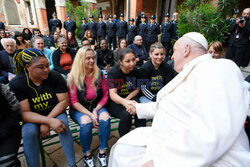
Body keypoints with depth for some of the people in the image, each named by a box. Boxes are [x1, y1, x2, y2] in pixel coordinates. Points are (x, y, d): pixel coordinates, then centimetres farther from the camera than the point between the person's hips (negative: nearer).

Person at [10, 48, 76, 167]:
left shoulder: (55, 77, -14)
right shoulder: (16, 84, -15)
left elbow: (64, 101, -13)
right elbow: (24, 113, -18)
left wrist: (46, 123, -20)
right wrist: (49, 121, -33)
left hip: (55, 112, 0)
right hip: (32, 118, 1)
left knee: (63, 125, -28)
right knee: (28, 133, -28)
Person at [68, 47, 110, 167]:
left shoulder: (99, 74, -2)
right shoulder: (73, 77, -9)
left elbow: (105, 95, 1)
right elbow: (74, 101, -10)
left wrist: (96, 110, -14)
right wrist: (90, 114, -20)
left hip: (97, 107, 2)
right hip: (79, 109, -2)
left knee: (105, 118, -27)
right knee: (86, 122, -32)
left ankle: (102, 153, -7)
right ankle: (87, 155, -5)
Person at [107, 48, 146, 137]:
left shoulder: (136, 71, -2)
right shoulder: (113, 72, -16)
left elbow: (137, 89, 9)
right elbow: (112, 94, -24)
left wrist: (127, 99, -10)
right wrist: (124, 102, -46)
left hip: (130, 98, 4)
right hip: (114, 102, -3)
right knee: (126, 114, -31)